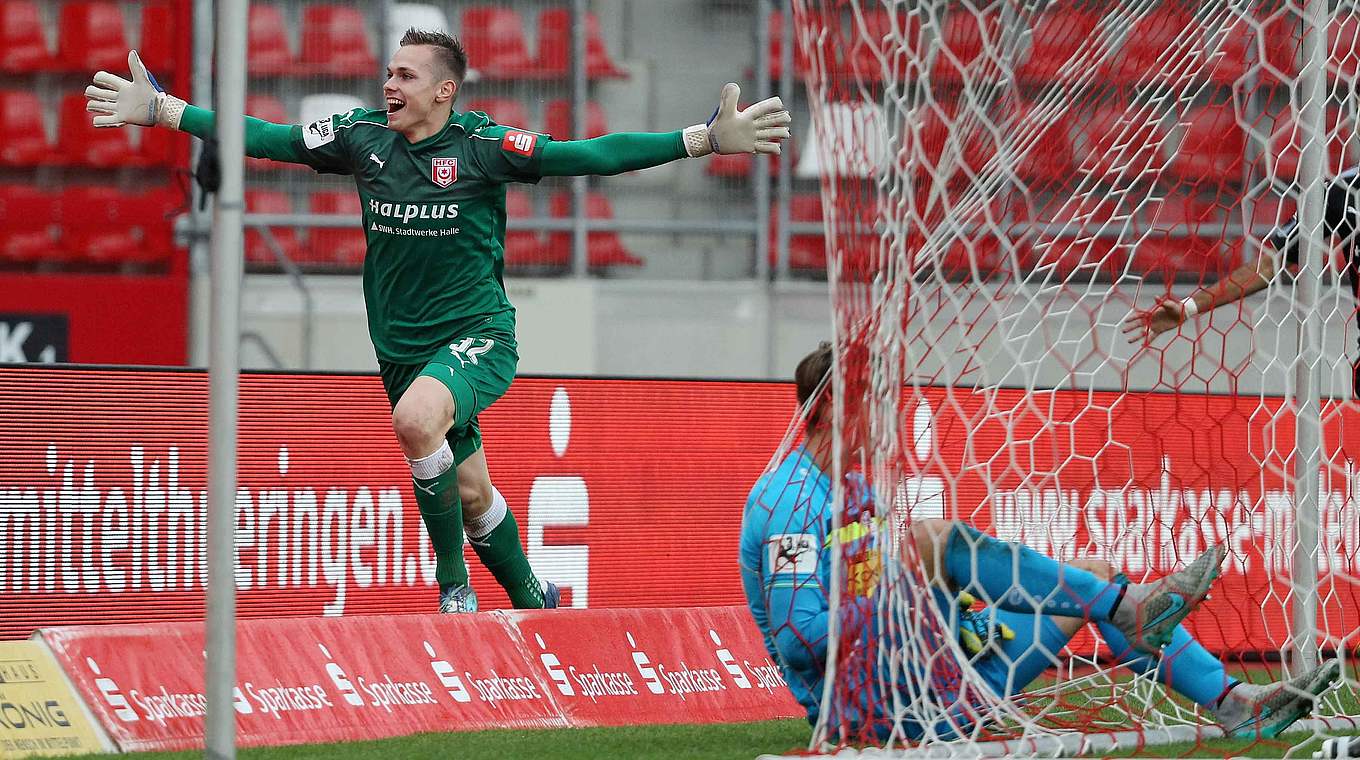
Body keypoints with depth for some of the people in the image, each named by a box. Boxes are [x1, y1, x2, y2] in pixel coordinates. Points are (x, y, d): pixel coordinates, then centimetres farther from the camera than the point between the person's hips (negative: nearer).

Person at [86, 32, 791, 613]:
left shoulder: (484, 145, -11)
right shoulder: (363, 136, 0)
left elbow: (588, 156, -14)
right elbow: (266, 138, 5)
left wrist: (706, 139, -21)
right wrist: (160, 110, 3)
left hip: (478, 334, -5)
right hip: (401, 346, 5)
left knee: (415, 418, -34)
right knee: (471, 494, 12)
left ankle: (454, 584, -19)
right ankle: (531, 601, 37)